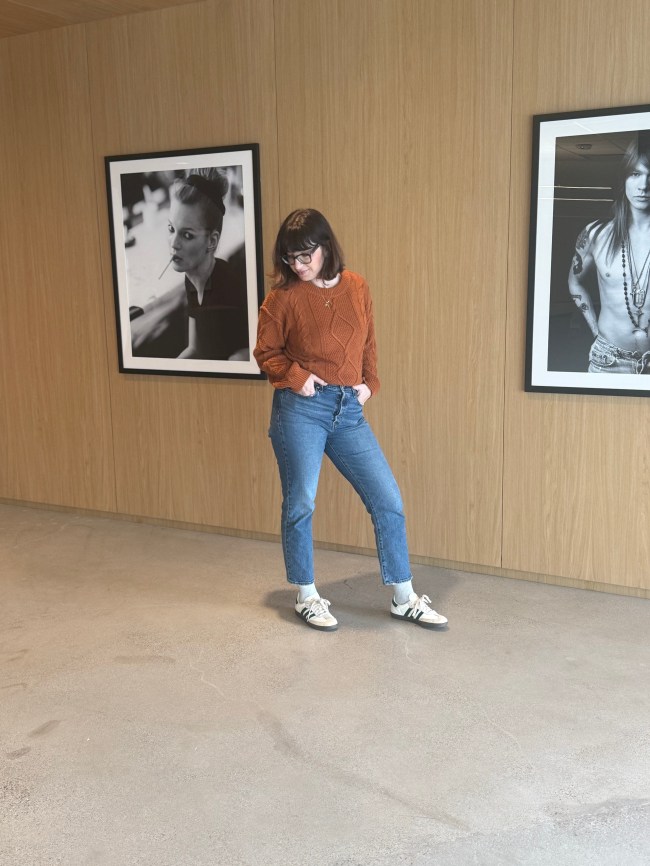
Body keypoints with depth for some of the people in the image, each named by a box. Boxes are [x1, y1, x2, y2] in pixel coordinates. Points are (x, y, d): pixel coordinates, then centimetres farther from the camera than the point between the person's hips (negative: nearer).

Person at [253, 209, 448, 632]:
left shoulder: (357, 287, 6)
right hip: (301, 409, -4)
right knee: (300, 504, 4)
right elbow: (266, 353, 3)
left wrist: (369, 383, 1)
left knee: (388, 500, 4)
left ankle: (404, 598, 18)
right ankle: (306, 596, 24)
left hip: (349, 411, 4)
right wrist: (295, 375, -13)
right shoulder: (284, 296, -5)